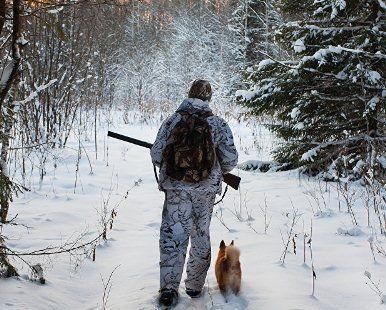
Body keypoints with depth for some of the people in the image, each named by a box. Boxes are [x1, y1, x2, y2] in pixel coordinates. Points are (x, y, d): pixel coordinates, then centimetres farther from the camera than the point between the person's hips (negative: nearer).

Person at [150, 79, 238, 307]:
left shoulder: (172, 121, -3)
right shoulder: (219, 124, -4)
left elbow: (156, 155, -2)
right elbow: (231, 160, -2)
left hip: (175, 188, 0)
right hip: (206, 189, 1)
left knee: (173, 236, 4)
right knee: (201, 236, 14)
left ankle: (169, 287, -7)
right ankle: (195, 286, 23)